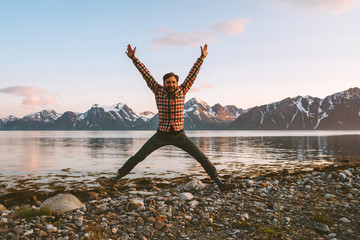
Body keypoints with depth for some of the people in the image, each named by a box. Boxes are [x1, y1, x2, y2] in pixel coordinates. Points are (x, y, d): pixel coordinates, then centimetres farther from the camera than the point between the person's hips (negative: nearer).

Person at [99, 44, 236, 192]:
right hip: (161, 135, 0)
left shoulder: (181, 91, -4)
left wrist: (202, 58, -5)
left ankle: (220, 184, 4)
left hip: (179, 135, 0)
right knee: (137, 157, -3)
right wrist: (133, 58, -9)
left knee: (202, 157, -6)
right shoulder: (159, 91, -5)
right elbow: (146, 74, -7)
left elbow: (193, 74, -4)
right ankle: (114, 180, 8)